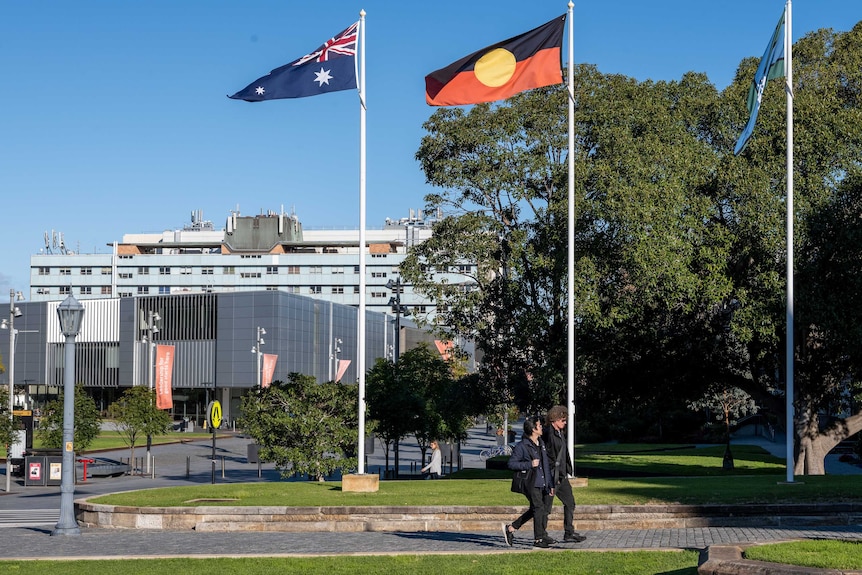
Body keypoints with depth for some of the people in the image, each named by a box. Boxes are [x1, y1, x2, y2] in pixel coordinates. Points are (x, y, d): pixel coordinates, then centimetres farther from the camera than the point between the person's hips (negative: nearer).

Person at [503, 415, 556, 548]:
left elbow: (546, 465, 18)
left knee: (534, 510, 12)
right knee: (539, 508, -10)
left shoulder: (541, 443, 13)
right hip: (530, 483, -8)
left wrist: (550, 484, 16)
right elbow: (511, 464, -12)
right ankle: (538, 539, -2)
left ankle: (511, 528, 23)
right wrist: (529, 464, -21)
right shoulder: (521, 446, -11)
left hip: (541, 483, 8)